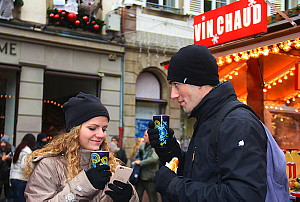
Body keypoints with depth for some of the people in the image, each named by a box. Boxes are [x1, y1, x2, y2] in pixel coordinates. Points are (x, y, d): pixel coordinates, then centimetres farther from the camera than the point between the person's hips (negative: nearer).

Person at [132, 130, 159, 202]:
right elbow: (136, 156, 22)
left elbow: (154, 159, -31)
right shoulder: (142, 145, 8)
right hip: (140, 177, 7)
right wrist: (136, 161, 1)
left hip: (150, 178, -7)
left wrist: (140, 163, -22)